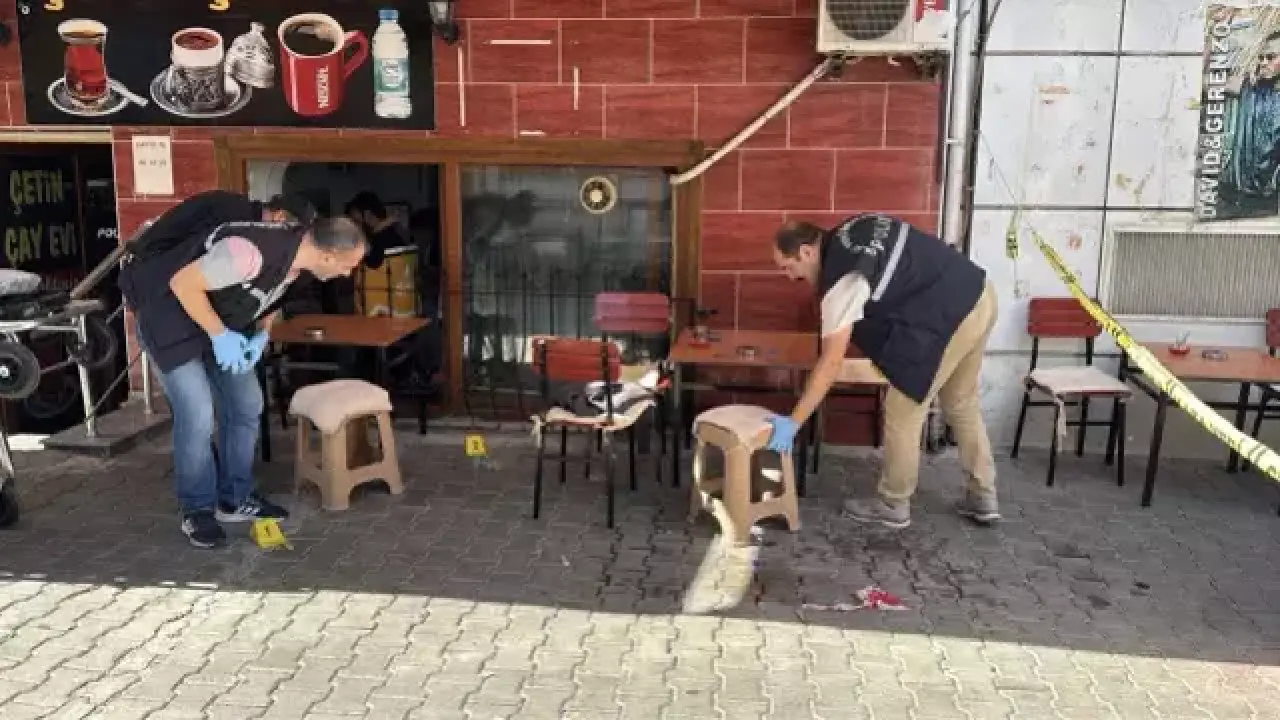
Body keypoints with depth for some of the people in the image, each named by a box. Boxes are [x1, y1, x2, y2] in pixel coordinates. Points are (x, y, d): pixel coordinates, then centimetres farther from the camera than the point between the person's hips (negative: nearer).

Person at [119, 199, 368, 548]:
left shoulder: (296, 251, -10)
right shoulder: (252, 251, -37)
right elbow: (182, 283, -30)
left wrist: (262, 335, -6)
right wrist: (219, 336, -26)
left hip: (220, 321, 8)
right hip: (170, 313, -8)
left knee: (246, 404, 7)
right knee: (196, 414, -13)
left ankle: (235, 499, 21)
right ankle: (197, 510, 5)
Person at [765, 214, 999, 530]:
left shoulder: (843, 279, -17)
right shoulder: (851, 232, 8)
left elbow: (832, 362, -19)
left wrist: (792, 422, -15)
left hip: (948, 320, -10)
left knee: (902, 414, 5)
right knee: (961, 405, 23)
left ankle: (893, 506, 19)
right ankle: (983, 498, 32)